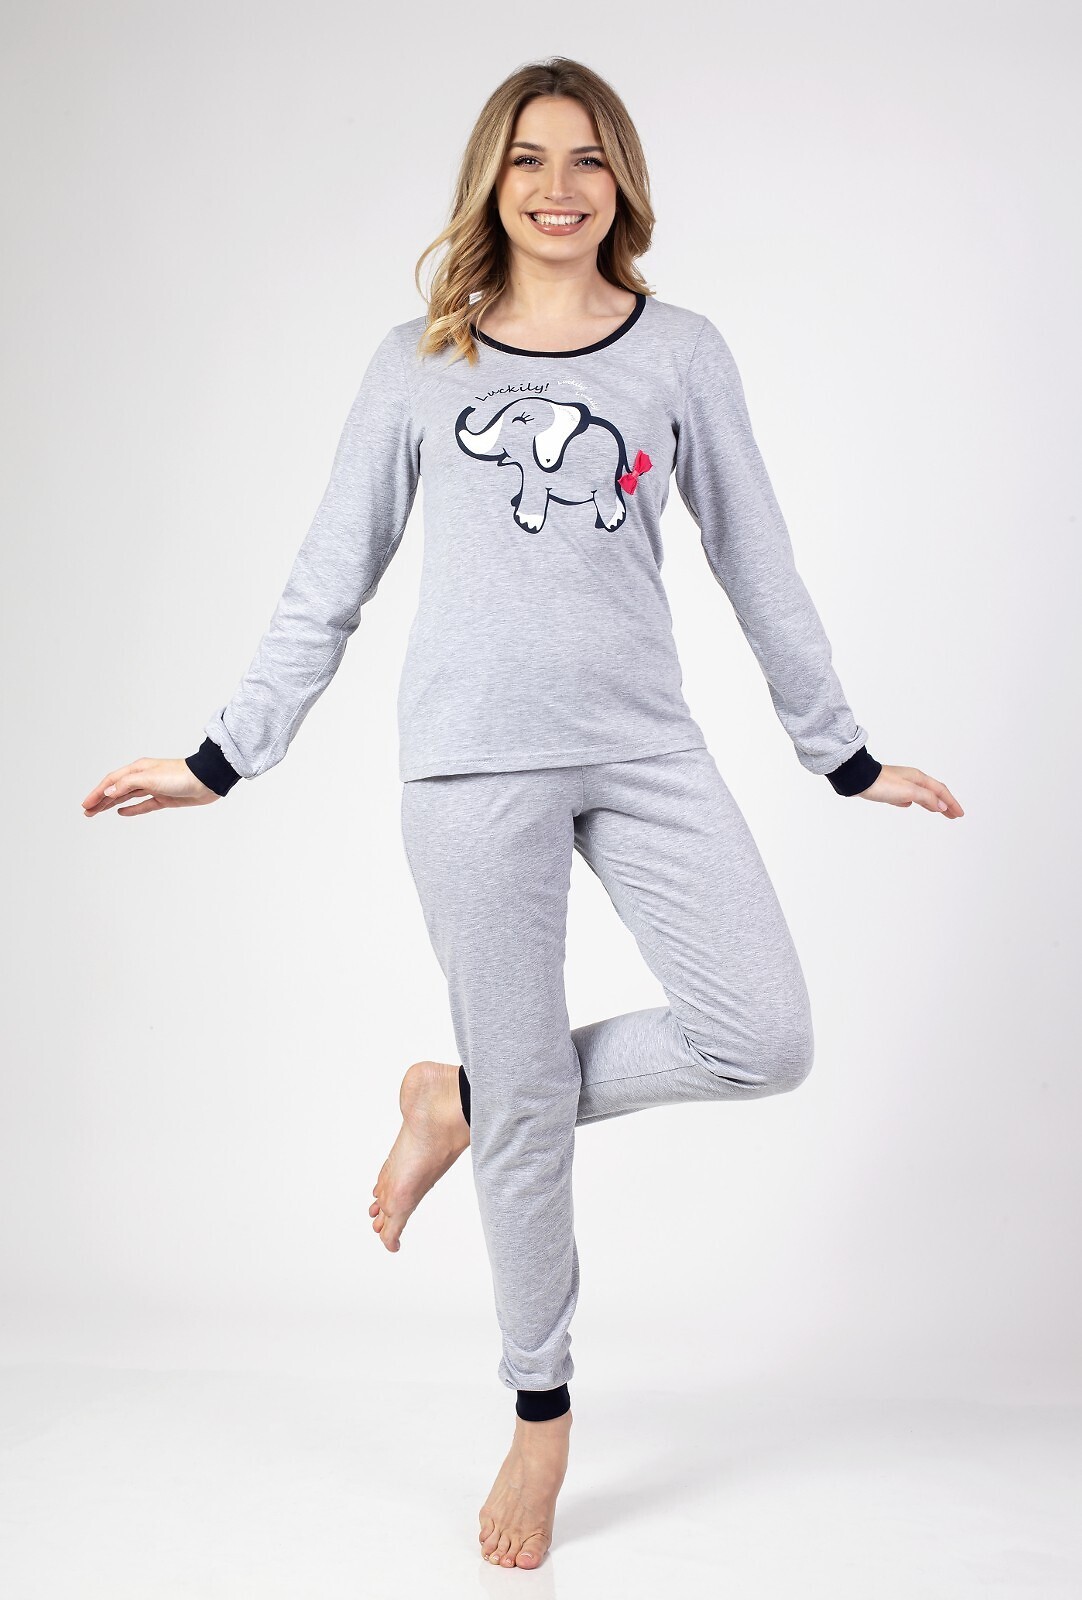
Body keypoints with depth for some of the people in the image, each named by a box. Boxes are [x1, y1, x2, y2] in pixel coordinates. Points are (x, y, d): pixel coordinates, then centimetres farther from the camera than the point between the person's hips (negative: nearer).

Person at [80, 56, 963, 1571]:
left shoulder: (682, 350, 8)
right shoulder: (417, 363, 7)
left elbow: (758, 566, 12)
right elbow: (328, 582, 9)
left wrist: (848, 755, 13)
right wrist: (218, 760, 5)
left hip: (646, 749, 2)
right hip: (473, 761, -1)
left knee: (767, 1043, -11)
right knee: (532, 1104, 4)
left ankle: (460, 1102, 13)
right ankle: (541, 1415, 26)